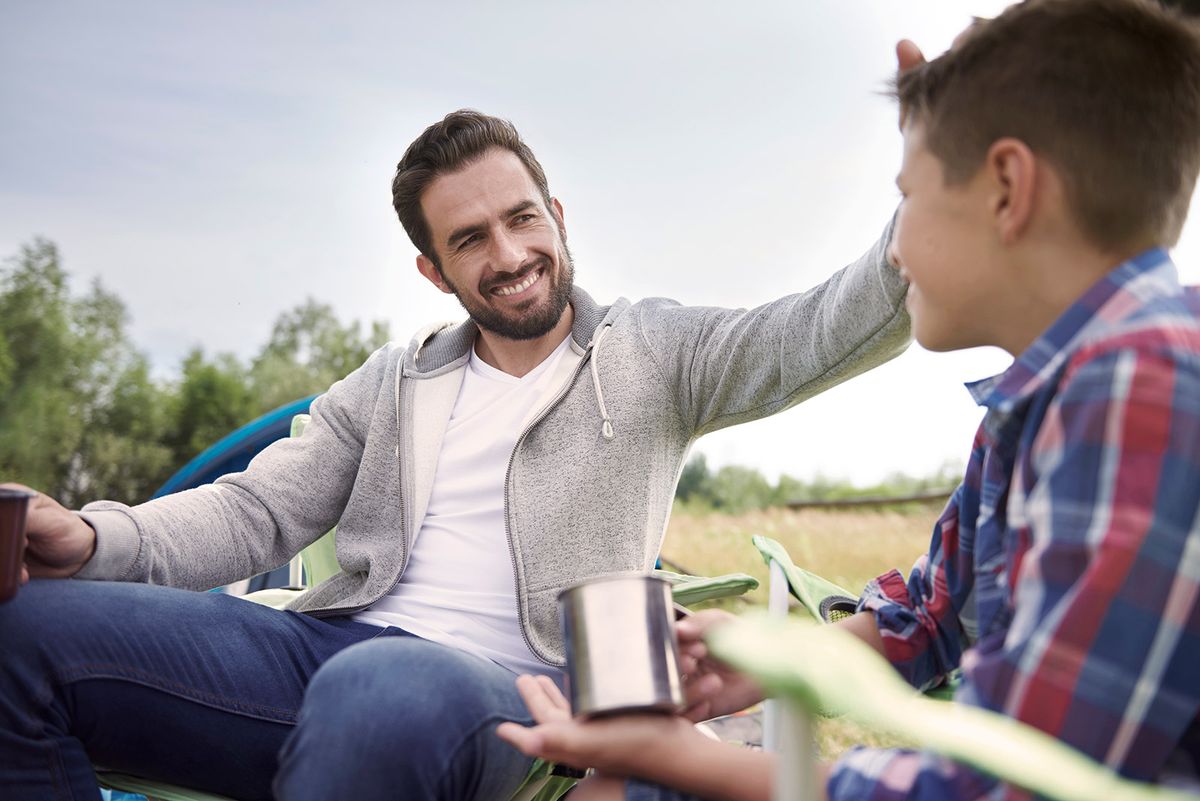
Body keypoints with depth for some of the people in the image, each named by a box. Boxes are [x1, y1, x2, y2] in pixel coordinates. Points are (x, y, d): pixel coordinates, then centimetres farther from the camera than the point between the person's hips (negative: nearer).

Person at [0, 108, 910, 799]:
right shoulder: (394, 383, 21)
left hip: (510, 691, -4)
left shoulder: (651, 353, 10)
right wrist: (95, 539, -4)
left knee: (381, 693, -43)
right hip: (334, 649, 5)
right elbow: (258, 510, 15)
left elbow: (820, 333, -4)